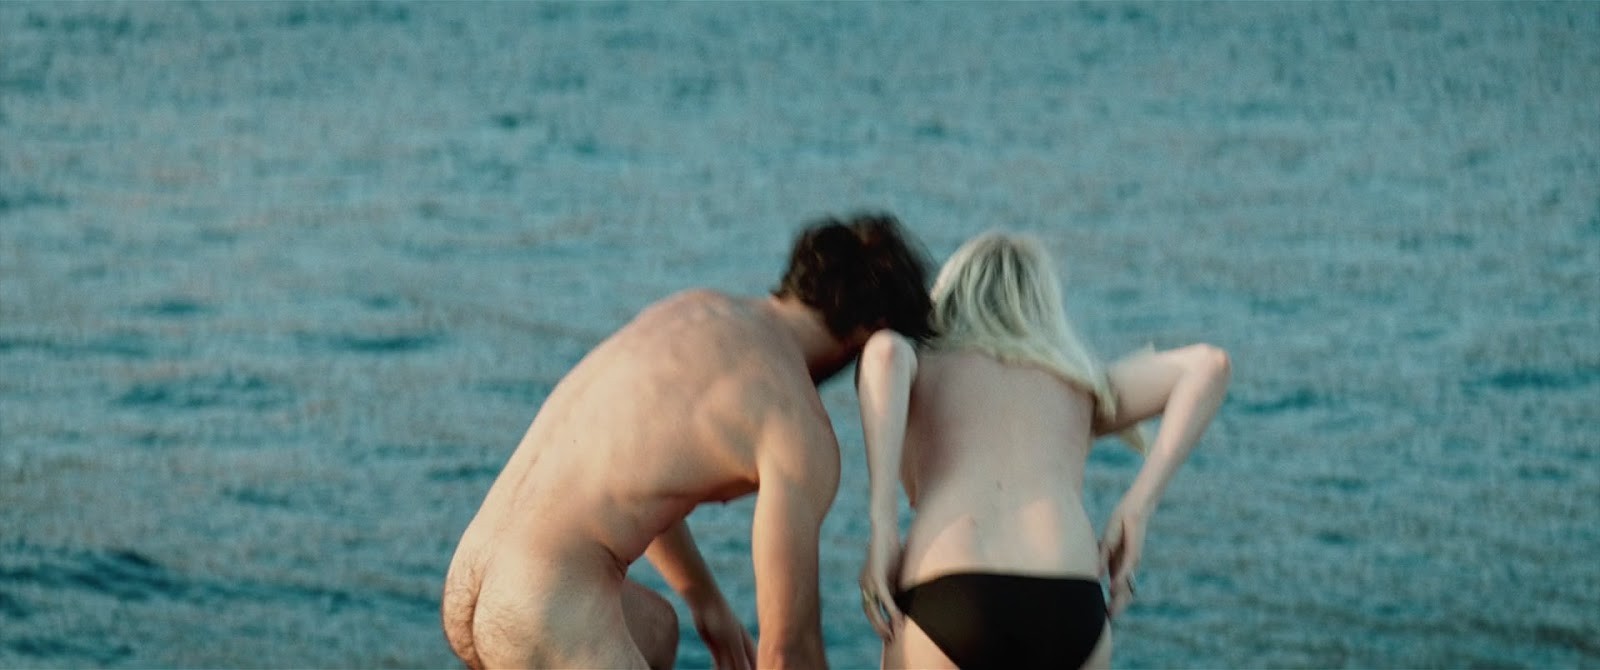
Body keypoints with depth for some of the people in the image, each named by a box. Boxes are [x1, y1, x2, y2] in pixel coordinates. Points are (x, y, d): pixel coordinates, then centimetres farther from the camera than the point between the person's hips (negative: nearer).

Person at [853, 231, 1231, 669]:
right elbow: (1208, 366, 20)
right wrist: (1135, 514, 14)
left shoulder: (913, 369, 27)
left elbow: (884, 353, 2)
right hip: (1065, 617, 2)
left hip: (948, 614, -2)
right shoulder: (1077, 382, 33)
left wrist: (882, 530, -2)